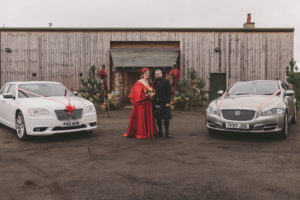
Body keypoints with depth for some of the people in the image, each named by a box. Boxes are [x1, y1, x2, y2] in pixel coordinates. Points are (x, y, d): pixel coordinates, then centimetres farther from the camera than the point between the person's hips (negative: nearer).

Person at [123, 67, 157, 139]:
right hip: (141, 103, -6)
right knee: (141, 118, -3)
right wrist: (146, 95, -16)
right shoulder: (139, 83, -5)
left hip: (148, 103, 6)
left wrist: (152, 94, -1)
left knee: (148, 118, 7)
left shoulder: (149, 83, 14)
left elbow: (152, 92, 20)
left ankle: (149, 133, 13)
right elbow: (137, 93, -10)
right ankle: (141, 133, 4)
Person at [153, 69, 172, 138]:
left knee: (166, 118, -1)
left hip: (164, 103, -4)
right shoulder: (154, 82, 11)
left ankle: (167, 133, 8)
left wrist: (167, 102, -12)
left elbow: (169, 92, -5)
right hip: (156, 103, 4)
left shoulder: (166, 81, -1)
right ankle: (160, 132, 17)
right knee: (158, 118, 7)